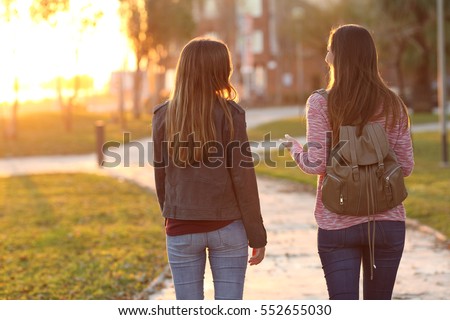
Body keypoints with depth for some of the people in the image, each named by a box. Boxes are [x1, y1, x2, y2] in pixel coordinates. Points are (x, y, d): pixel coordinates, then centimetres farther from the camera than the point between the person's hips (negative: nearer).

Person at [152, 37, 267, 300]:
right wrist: (257, 235, -1)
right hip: (227, 226, -2)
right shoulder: (229, 114, -9)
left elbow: (161, 175, 5)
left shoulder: (164, 116, 0)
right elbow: (243, 178, -8)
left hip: (181, 229, 2)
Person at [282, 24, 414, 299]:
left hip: (337, 223, -2)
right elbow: (406, 166, 2)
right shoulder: (393, 105, 2)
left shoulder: (321, 104, -7)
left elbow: (315, 165, -11)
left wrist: (295, 148, 10)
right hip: (387, 221, 2)